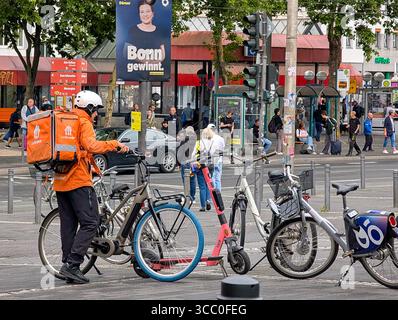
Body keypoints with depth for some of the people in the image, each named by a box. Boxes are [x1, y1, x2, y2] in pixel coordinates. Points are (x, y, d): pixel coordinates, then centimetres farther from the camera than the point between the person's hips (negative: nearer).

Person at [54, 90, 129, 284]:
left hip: (61, 180, 9)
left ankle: (67, 265, 11)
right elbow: (91, 146, -25)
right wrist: (115, 145, -22)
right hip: (79, 181, -9)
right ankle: (72, 264, -16)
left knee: (68, 224, 11)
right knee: (90, 223, -8)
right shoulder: (84, 123, -8)